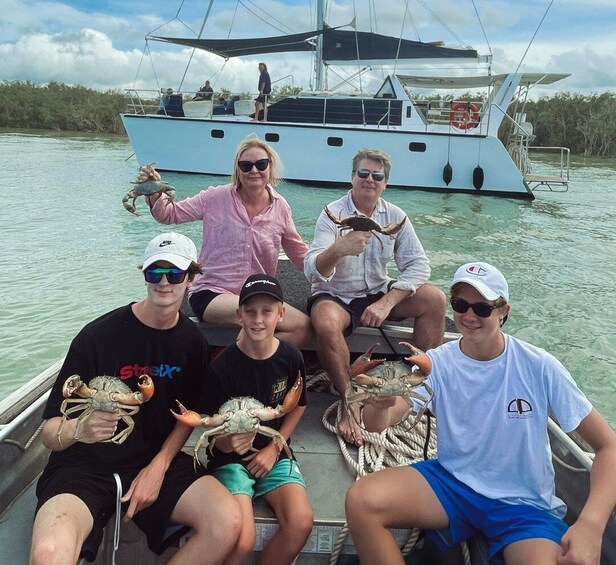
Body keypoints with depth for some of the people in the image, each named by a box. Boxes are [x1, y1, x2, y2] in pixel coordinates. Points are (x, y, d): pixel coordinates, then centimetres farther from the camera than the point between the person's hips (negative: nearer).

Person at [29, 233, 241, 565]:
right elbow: (49, 432, -10)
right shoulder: (98, 336, -12)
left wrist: (159, 466, -5)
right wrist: (77, 429, -33)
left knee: (227, 522, -23)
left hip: (157, 460, 4)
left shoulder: (192, 341, 1)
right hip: (84, 466, -3)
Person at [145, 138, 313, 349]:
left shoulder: (280, 207, 5)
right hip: (210, 294, -4)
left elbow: (299, 253, 14)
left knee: (305, 327, -20)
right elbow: (170, 214, 0)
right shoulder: (217, 198, -2)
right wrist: (155, 192, -20)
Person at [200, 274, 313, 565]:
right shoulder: (222, 366, -15)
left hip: (274, 453, 3)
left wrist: (274, 448, 0)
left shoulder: (291, 358, -6)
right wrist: (230, 442, -33)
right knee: (242, 540, -24)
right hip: (231, 457, -3)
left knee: (301, 522, -22)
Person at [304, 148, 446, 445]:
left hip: (378, 293, 4)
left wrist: (387, 302, -21)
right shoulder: (333, 214, -13)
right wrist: (337, 250, -49)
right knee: (326, 325, -37)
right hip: (335, 296, -4)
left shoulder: (395, 216, -1)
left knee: (435, 299, -16)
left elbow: (418, 264, -7)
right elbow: (312, 270, -26)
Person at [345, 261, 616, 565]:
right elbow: (376, 425, -18)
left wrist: (591, 524, -24)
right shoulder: (437, 363, -9)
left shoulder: (539, 367, -13)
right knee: (361, 500, -21)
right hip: (451, 481, 2)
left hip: (523, 503, -2)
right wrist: (380, 404, -44)